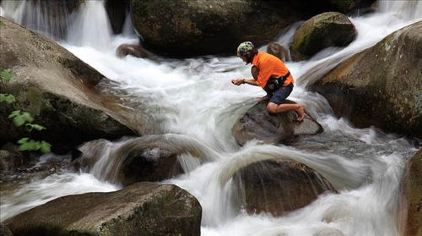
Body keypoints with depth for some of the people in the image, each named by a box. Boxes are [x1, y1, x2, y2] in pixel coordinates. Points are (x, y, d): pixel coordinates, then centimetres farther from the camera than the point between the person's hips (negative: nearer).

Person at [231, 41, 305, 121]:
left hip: (285, 85, -9)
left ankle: (297, 107, -7)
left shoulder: (264, 60, -26)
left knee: (271, 108, -25)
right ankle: (271, 95, 9)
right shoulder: (258, 56, 1)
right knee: (254, 70, -3)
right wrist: (243, 80, 1)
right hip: (276, 82, 9)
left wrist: (243, 81, -10)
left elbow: (260, 83, -20)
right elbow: (259, 78, 10)